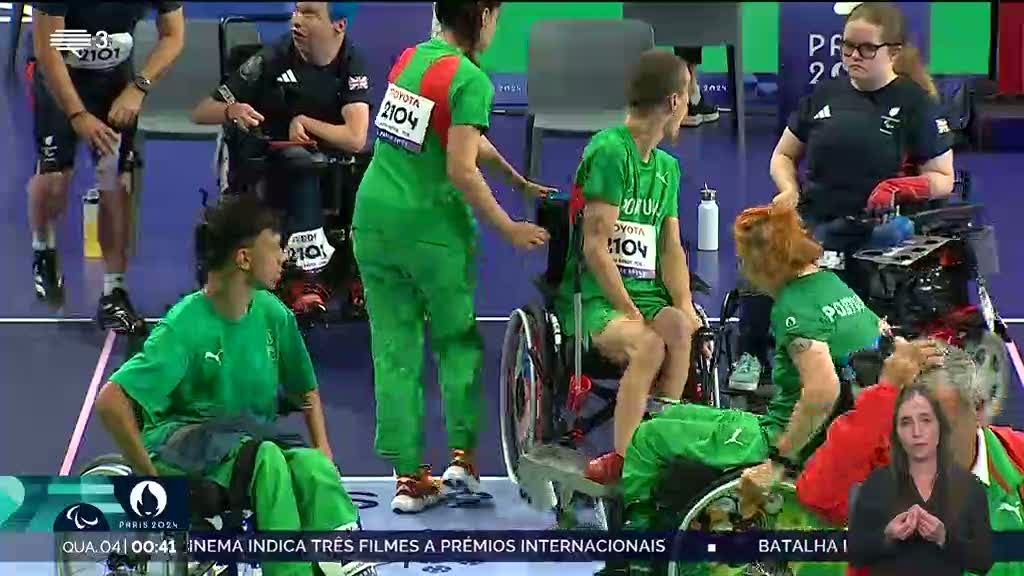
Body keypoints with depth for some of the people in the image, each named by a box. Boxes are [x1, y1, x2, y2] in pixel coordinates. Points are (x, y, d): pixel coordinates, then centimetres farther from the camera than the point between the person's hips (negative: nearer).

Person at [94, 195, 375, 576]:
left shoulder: (272, 314, 2)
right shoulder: (184, 326, -17)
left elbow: (305, 392, 18)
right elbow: (111, 403, -22)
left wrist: (324, 456, 2)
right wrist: (151, 476, -19)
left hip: (253, 439, 5)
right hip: (181, 438, -5)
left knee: (312, 466, -29)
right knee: (265, 456, -36)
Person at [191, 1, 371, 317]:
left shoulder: (351, 64, -3)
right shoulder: (272, 60, -6)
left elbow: (356, 139, -16)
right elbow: (201, 113, -4)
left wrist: (305, 123, -11)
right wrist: (232, 110, -24)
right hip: (271, 164, -2)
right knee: (299, 161, -36)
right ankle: (305, 272, -41)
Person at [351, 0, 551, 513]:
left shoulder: (409, 57, 9)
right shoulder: (470, 79, -14)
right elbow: (462, 170, -19)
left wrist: (518, 180, 27)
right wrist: (509, 229, -10)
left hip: (374, 217, 6)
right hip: (432, 226, -6)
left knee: (393, 350, 6)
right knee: (458, 340, 14)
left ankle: (408, 476, 7)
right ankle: (463, 456, 7)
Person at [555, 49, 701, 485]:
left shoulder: (667, 167, 20)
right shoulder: (609, 150, -7)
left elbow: (671, 249, 13)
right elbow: (596, 247, -12)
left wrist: (685, 306, -5)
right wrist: (631, 313, -17)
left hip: (649, 293, 6)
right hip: (597, 297, -6)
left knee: (683, 330, -29)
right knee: (649, 344, -35)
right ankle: (623, 458, -31)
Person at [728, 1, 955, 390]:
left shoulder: (915, 103, 4)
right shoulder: (825, 95, 16)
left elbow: (942, 179, 4)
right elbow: (783, 156, 23)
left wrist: (898, 188, -16)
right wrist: (788, 190, 1)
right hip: (812, 213, 4)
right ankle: (750, 356, -19)